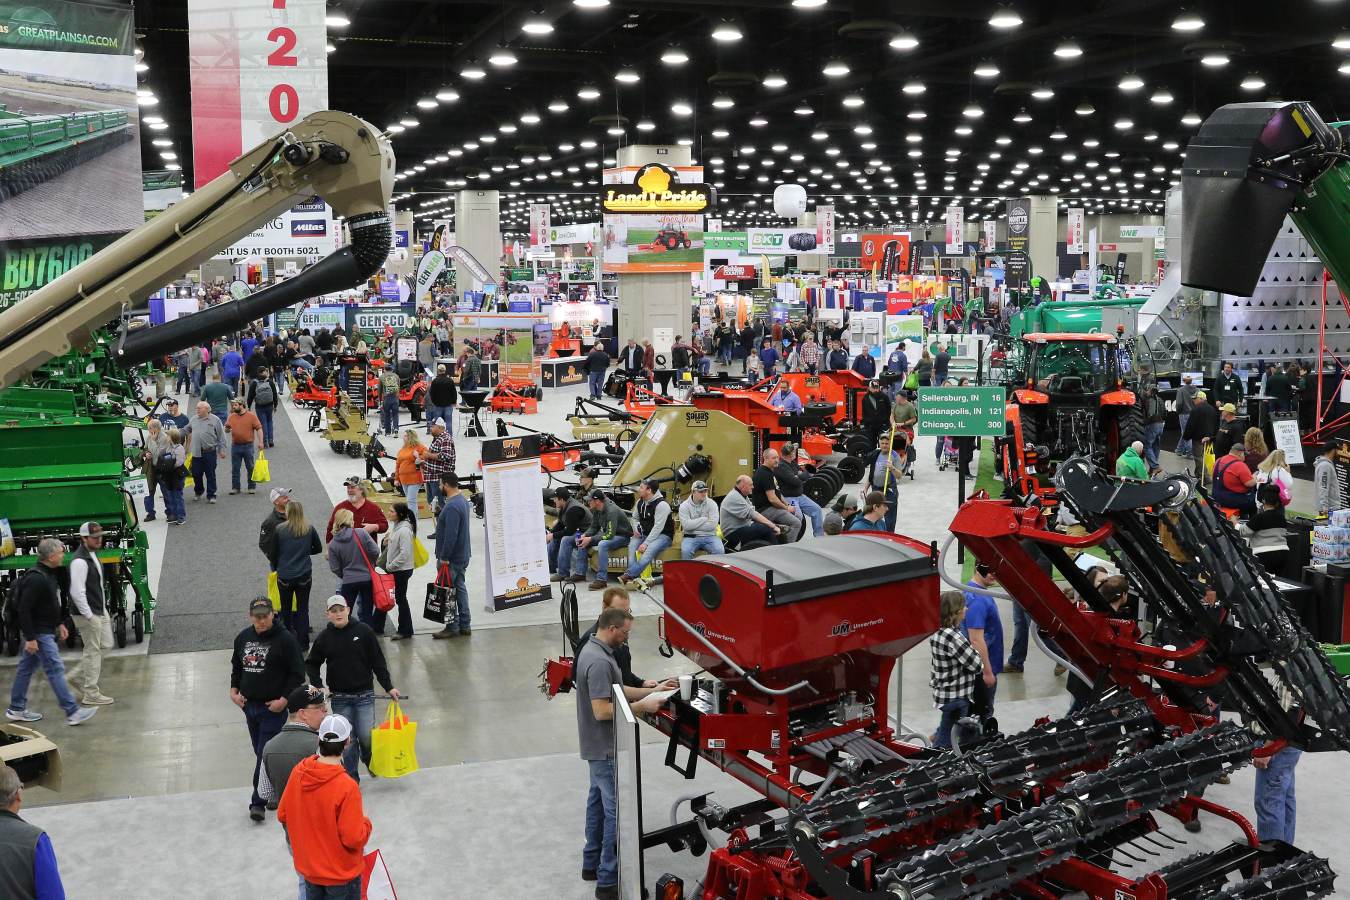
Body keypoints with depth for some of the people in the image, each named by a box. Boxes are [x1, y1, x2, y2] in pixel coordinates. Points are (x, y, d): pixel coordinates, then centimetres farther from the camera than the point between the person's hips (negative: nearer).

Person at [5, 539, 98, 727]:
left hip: (45, 630, 10)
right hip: (39, 633, -10)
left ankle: (16, 709, 27)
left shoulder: (48, 574, 10)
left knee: (26, 668, 17)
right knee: (56, 669, -9)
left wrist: (59, 624, 22)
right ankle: (72, 712, -8)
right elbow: (23, 609, -24)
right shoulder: (36, 578, -23)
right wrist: (30, 638, -23)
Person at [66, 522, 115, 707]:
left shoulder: (93, 554, 11)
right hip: (87, 613, -9)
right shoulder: (79, 561, -20)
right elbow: (77, 592, -24)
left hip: (100, 610, 9)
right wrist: (89, 616, -21)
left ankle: (77, 676, 26)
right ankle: (91, 694, 8)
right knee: (93, 651, -2)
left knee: (106, 645, 14)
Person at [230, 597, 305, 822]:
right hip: (249, 705, 6)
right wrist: (234, 691, 9)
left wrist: (284, 700, -16)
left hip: (273, 708, -6)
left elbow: (298, 673, -10)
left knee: (266, 755, -8)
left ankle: (258, 802, -3)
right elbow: (236, 667, 22)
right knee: (261, 753, 15)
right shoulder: (243, 637, 6)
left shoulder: (285, 639, -12)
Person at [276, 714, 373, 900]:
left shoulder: (297, 772, -12)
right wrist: (365, 822, -6)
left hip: (308, 868, 5)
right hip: (342, 873, -5)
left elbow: (282, 816, 1)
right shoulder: (346, 786, -29)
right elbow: (354, 839, -26)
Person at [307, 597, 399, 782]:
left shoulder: (363, 631, -5)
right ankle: (351, 778, 15)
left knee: (366, 736, -4)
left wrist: (389, 687, -4)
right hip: (339, 698, 1)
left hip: (364, 695, -1)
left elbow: (378, 661, -1)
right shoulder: (324, 638, -1)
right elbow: (311, 664, 12)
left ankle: (370, 761, 27)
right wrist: (318, 687, -1)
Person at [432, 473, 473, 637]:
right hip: (462, 555, 10)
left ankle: (452, 627, 4)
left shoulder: (452, 507, -23)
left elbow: (451, 535, -26)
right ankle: (464, 625, 20)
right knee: (460, 588, 14)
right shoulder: (462, 500, 10)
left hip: (451, 558, -10)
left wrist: (444, 557, -22)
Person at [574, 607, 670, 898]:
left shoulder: (593, 649, 7)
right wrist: (642, 706, -22)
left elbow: (615, 691, 15)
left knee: (599, 802, 20)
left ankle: (591, 863, 31)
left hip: (599, 746, 11)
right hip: (607, 750, -11)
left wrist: (652, 690, 10)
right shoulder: (599, 661, -26)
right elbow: (602, 710, -28)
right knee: (617, 812, -5)